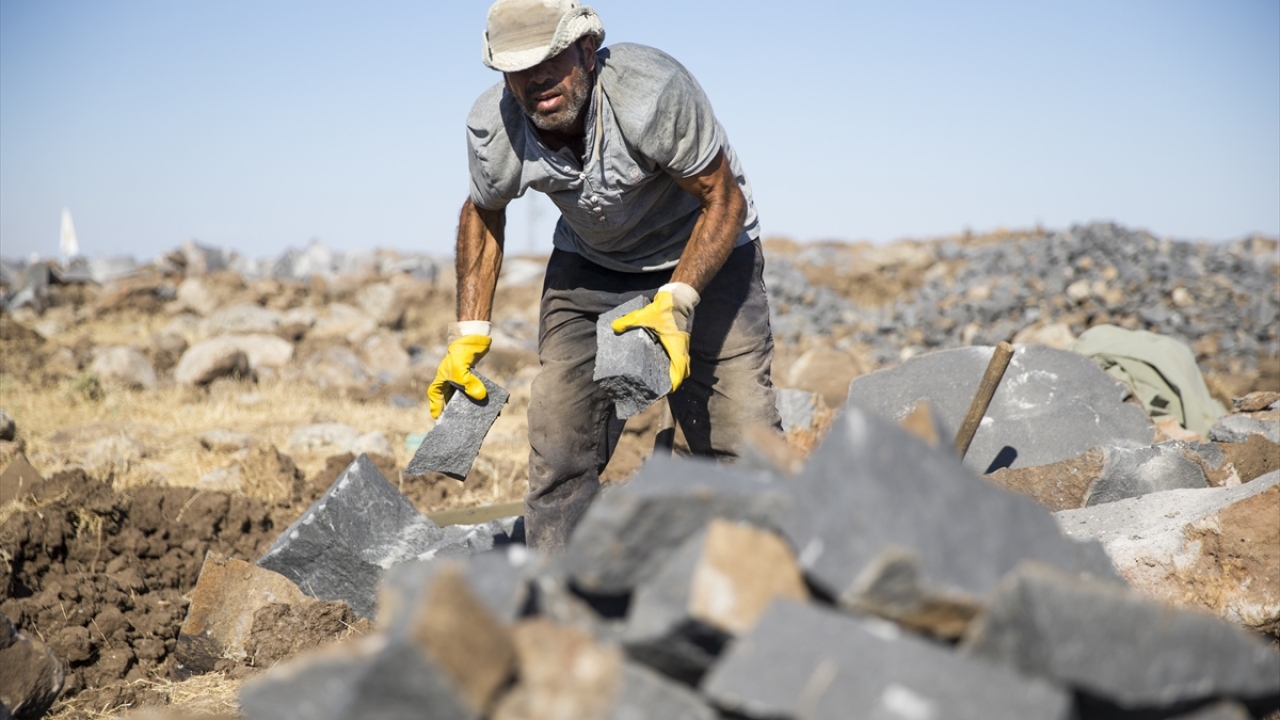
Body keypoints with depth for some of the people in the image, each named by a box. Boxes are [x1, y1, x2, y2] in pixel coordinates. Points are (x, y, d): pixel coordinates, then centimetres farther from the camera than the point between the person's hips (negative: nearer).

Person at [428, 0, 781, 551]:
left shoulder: (653, 90, -33)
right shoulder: (492, 127, -19)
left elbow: (725, 201, -22)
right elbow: (483, 213, 3)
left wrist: (676, 302, -36)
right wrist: (469, 333, -2)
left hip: (704, 256, -3)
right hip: (589, 267, 3)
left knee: (744, 439, -15)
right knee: (558, 443, -7)